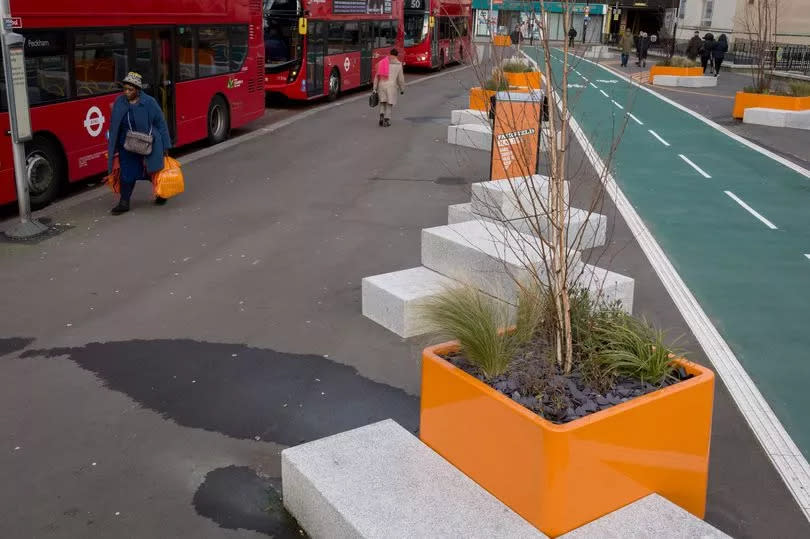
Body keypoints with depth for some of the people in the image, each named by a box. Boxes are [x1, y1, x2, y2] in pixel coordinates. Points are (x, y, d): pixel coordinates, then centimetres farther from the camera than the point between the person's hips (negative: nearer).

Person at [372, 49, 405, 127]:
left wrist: (375, 88, 8)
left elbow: (377, 76, 5)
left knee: (382, 102, 17)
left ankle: (382, 115, -2)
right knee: (389, 103, 9)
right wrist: (402, 89, 17)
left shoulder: (382, 63, 8)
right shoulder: (398, 64, 3)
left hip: (381, 85, 2)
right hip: (391, 85, -2)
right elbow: (400, 78, 5)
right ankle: (387, 119, 5)